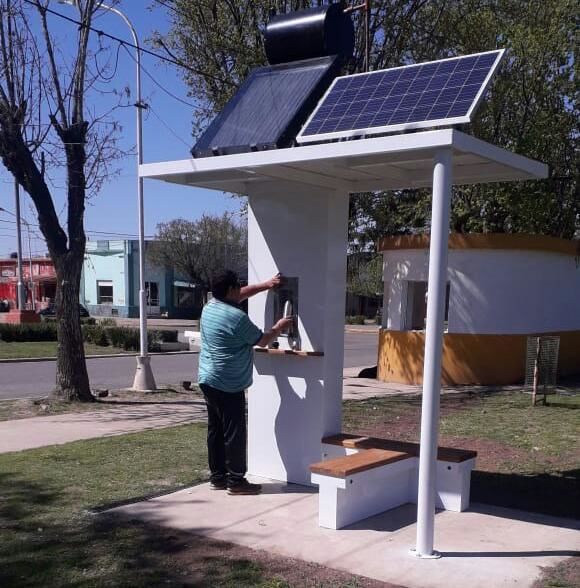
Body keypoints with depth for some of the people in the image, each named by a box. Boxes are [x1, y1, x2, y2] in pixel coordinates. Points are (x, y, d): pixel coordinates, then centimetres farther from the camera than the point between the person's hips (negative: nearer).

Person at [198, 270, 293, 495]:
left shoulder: (209, 307, 7)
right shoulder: (236, 317, -19)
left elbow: (240, 296, 25)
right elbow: (262, 341, -7)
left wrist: (265, 285, 25)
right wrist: (279, 328, 11)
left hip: (208, 380, 9)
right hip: (228, 385, -9)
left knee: (215, 430, 14)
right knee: (234, 433, -1)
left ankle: (217, 477, 21)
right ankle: (236, 481, 4)